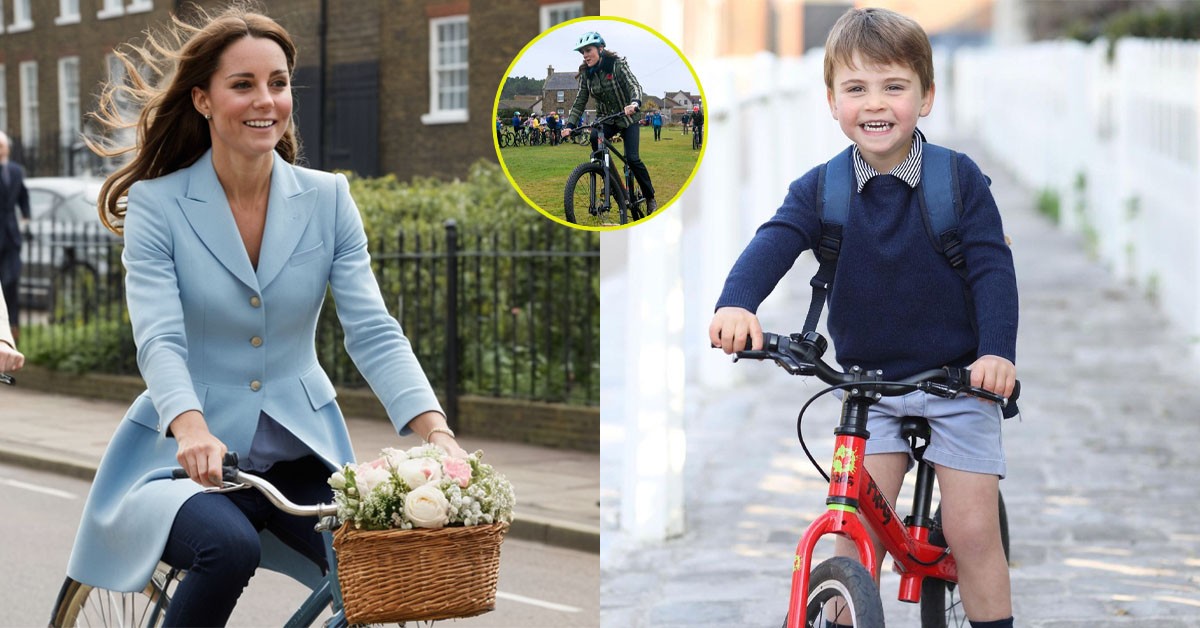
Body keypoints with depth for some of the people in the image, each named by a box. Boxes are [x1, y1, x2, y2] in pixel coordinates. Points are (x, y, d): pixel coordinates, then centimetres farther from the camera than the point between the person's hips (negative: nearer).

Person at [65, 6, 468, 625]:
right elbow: (159, 340, -18)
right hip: (188, 457, -2)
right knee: (229, 548, -33)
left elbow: (373, 331, -7)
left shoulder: (327, 198, 2)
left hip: (300, 457, 3)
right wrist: (192, 430, -39)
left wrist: (435, 432, -24)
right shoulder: (155, 203, -6)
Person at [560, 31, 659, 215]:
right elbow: (580, 102, -3)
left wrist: (634, 103, -49)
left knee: (632, 158, -18)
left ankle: (650, 198, 2)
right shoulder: (585, 73, -3)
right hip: (605, 119, 3)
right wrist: (569, 125, -17)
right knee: (594, 140, -28)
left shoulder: (617, 64, -15)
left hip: (627, 118, -3)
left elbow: (634, 85, -27)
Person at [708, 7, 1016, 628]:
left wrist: (997, 352, -26)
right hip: (867, 380, 2)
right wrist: (736, 303, -41)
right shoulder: (820, 189, -6)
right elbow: (773, 242, -21)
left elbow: (992, 266, -11)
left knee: (972, 530, -5)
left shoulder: (959, 178, -9)